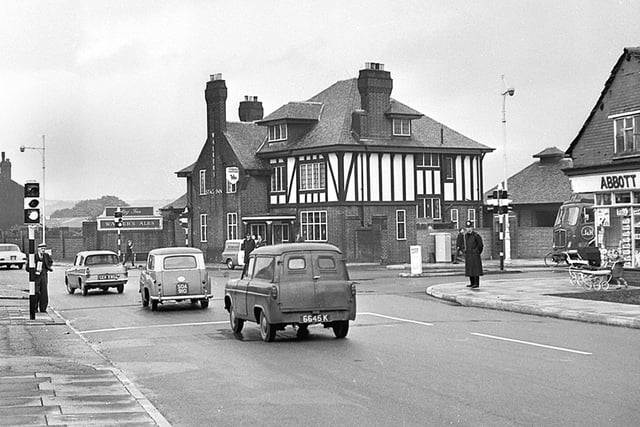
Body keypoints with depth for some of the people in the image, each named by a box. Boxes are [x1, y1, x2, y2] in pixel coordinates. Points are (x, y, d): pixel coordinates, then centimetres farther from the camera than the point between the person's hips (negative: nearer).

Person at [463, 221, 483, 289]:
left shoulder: (476, 235, -10)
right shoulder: (466, 235, 10)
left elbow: (480, 245, -3)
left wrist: (477, 253, 5)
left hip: (475, 255, -7)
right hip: (468, 255, 7)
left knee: (475, 269, -6)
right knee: (469, 269, 8)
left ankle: (477, 284, -4)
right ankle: (472, 283, 15)